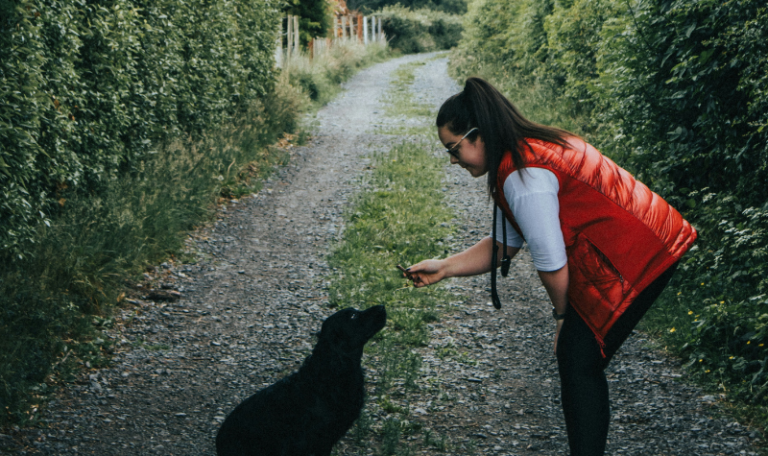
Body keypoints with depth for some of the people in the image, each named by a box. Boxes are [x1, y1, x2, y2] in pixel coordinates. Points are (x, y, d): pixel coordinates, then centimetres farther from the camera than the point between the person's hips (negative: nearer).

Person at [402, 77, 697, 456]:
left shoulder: (523, 175, -22)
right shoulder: (525, 154, 10)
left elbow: (552, 265, -17)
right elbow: (503, 245, 18)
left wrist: (562, 315, 1)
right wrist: (444, 268, 11)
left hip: (633, 263, -10)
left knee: (579, 363, -6)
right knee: (573, 356, 12)